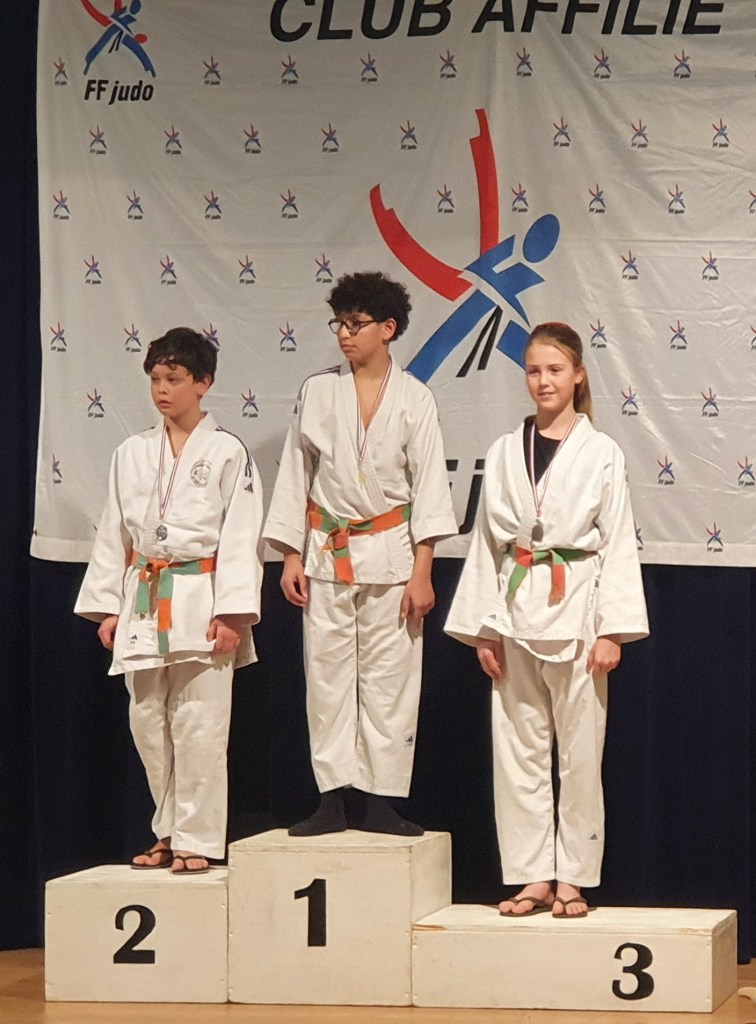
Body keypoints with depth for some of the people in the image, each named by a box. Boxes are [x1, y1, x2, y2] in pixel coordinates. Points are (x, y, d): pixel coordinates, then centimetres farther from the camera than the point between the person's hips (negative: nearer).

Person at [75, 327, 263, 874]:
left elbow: (242, 538, -6)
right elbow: (113, 534, 14)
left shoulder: (228, 453, -2)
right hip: (143, 600, 5)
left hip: (200, 601, -5)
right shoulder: (132, 454, 11)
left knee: (198, 725, -6)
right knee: (148, 723, 7)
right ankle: (169, 834, 19)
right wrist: (107, 607, 8)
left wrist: (231, 613, -13)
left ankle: (197, 840, 0)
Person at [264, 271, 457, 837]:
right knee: (327, 677, 2)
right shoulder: (318, 391, 3)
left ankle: (378, 803, 6)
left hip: (389, 554, -2)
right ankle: (333, 798, 7)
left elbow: (429, 487, -2)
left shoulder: (414, 399, -2)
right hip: (327, 552, 2)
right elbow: (295, 475, 7)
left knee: (389, 679, 0)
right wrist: (291, 556, 2)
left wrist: (422, 571, -7)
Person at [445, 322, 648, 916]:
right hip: (516, 614, 3)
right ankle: (533, 876, 10)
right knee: (518, 749, 3)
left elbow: (619, 545, -2)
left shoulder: (601, 454, 0)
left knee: (580, 752, 0)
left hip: (577, 613, -3)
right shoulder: (504, 453, 8)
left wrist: (612, 630, -9)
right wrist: (482, 628, 4)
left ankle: (573, 879, 7)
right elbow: (486, 543, 10)